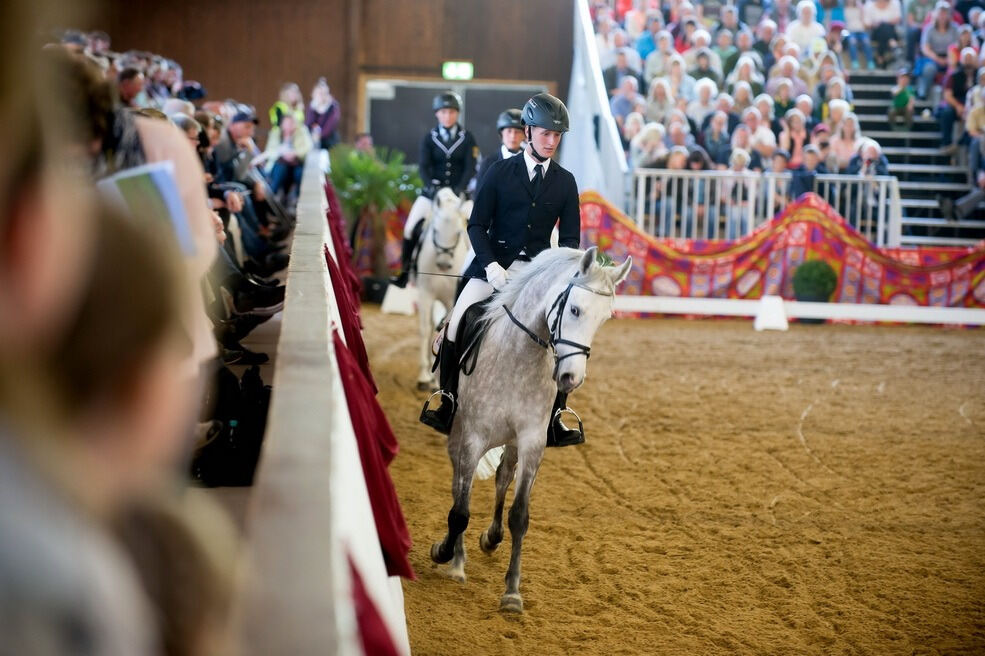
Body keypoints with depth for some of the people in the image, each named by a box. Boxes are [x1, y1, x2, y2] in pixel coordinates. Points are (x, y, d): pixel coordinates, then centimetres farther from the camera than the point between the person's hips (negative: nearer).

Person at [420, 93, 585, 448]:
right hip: (495, 265, -1)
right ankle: (448, 407, 2)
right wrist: (490, 265, -17)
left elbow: (570, 238, 6)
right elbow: (477, 225, -2)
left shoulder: (565, 182, 5)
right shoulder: (501, 172, 0)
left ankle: (554, 421, 1)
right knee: (456, 326, -13)